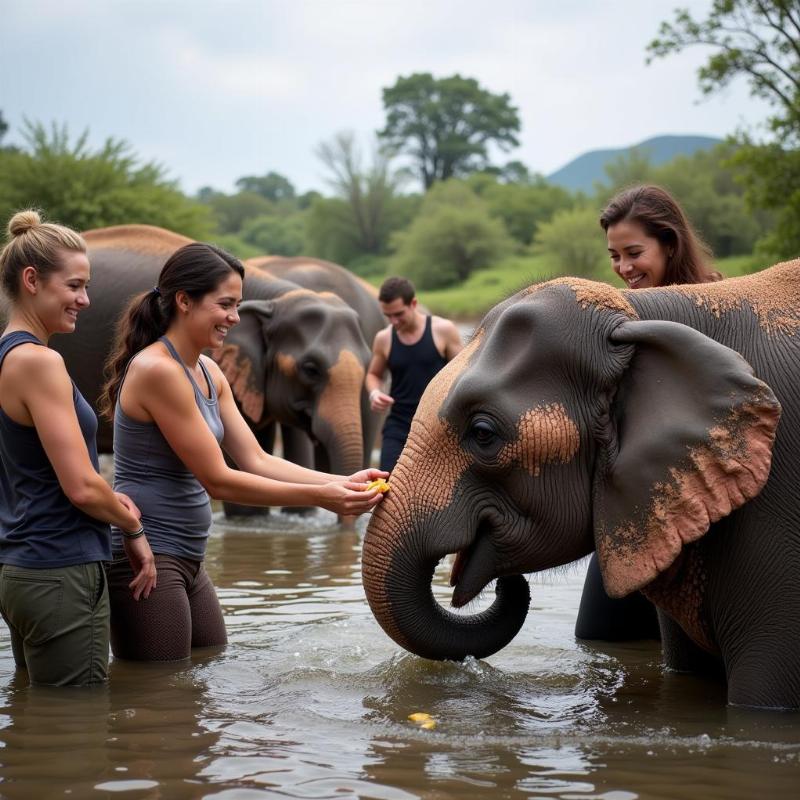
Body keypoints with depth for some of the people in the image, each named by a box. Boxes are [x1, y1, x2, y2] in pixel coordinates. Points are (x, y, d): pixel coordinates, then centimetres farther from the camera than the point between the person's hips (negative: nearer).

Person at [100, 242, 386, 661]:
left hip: (187, 562, 10)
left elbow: (257, 461, 8)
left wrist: (343, 483, -4)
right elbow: (217, 480, -18)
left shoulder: (208, 373, 12)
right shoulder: (157, 370, -18)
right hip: (145, 561, -10)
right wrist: (319, 497, -18)